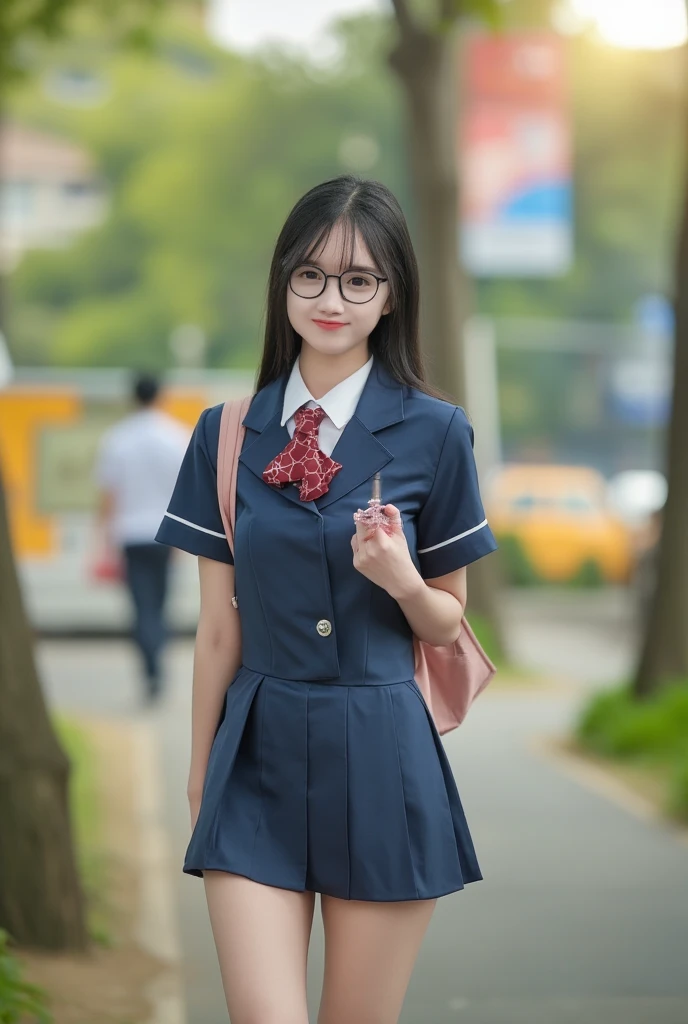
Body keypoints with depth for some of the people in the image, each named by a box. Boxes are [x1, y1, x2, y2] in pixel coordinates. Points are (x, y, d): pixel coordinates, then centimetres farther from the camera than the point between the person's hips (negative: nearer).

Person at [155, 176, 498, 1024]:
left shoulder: (434, 433, -2)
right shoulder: (228, 435, 4)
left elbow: (447, 623, 6)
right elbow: (218, 628, 9)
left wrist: (400, 578, -15)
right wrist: (200, 778, 13)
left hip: (382, 761, -1)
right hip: (259, 757, 1)